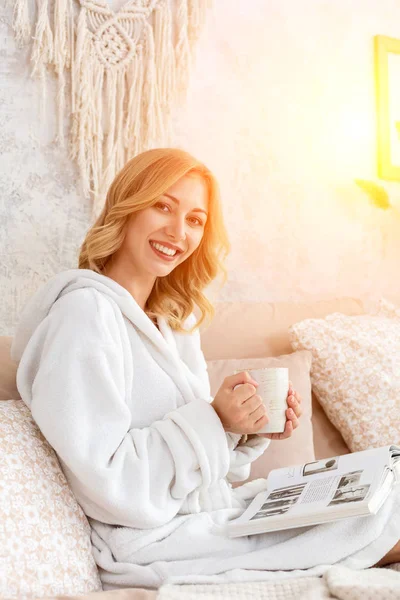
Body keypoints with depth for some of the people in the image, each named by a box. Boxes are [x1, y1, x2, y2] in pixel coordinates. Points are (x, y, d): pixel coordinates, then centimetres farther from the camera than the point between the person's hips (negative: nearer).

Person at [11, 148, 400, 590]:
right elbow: (110, 483, -21)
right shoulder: (86, 312, -17)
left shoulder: (173, 318, 9)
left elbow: (197, 458, 11)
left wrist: (252, 430, -7)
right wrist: (214, 420, -23)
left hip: (213, 511, 8)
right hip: (155, 545, -8)